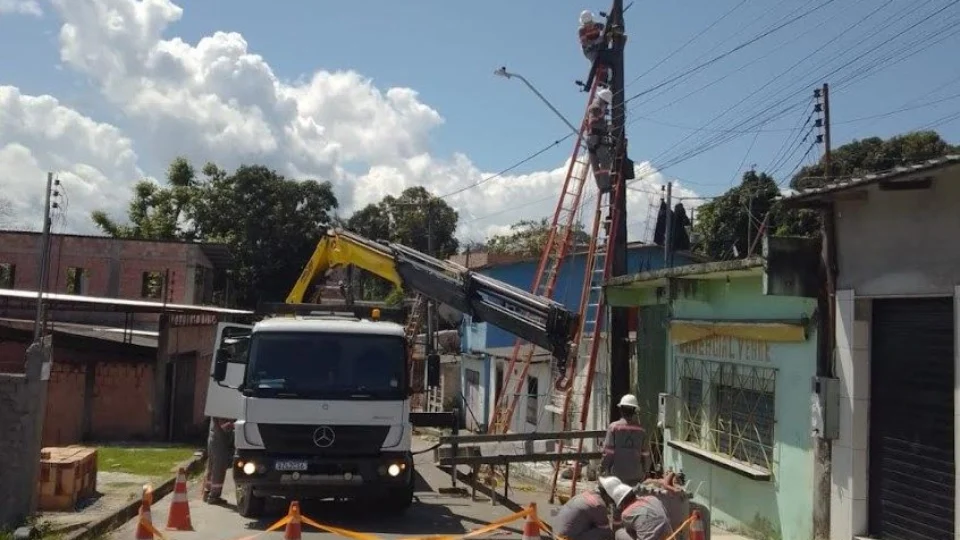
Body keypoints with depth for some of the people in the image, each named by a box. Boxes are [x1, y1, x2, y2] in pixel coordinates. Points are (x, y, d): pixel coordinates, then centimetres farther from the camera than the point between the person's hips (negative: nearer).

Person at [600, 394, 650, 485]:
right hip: (635, 476, 3)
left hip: (616, 474, -3)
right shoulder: (640, 430, 2)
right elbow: (645, 454, 6)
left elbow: (608, 452, -9)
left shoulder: (614, 427, -7)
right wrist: (645, 472, 19)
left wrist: (602, 468, 2)